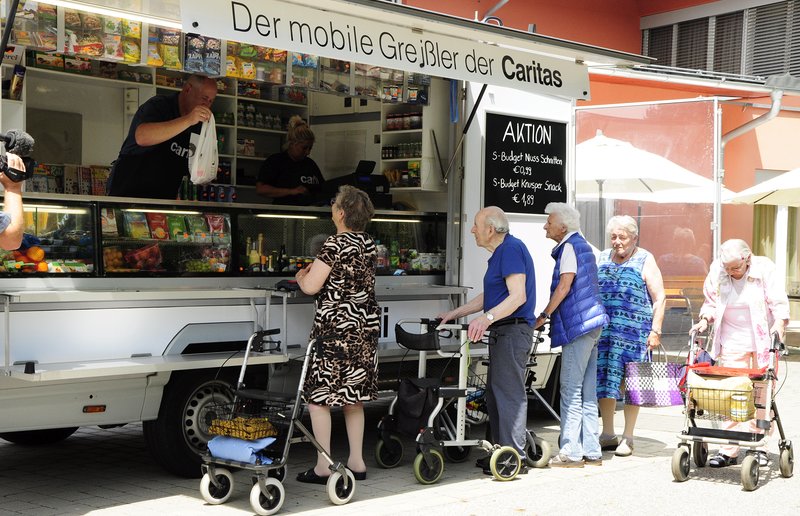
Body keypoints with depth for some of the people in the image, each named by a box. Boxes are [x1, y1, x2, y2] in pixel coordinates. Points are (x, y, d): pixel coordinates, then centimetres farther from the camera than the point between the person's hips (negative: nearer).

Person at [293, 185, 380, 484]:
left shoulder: (336, 244, -15)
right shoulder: (369, 245, 10)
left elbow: (311, 287, -16)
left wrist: (301, 277, 6)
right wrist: (317, 270, 23)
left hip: (335, 327, -8)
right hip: (365, 325, 8)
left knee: (318, 396, 0)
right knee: (353, 396, 15)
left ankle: (323, 467, 0)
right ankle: (356, 462, 18)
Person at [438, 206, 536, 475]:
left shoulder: (511, 249, -15)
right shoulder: (500, 252, 19)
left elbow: (518, 296, -23)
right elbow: (488, 296, 24)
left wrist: (487, 317, -34)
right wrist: (454, 314, 22)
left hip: (513, 330, -11)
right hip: (502, 332, 11)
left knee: (509, 392, -9)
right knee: (495, 392, 15)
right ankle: (501, 450, 22)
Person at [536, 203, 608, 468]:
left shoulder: (570, 247, -10)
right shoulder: (583, 246, 20)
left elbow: (564, 286, -16)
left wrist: (543, 315, -7)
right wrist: (550, 316, 23)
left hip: (578, 325, -10)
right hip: (590, 323, 10)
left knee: (571, 389, -8)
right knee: (587, 391, 10)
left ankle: (571, 452, -7)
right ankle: (591, 451, 13)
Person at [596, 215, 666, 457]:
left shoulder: (645, 260, 2)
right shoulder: (602, 259, 15)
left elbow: (659, 298, 0)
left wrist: (655, 331, -8)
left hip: (634, 332, -4)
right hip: (603, 331, 4)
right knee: (603, 380, 5)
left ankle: (627, 438, 7)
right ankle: (608, 434, 16)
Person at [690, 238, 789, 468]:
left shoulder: (764, 269, -8)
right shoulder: (717, 272, -1)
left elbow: (779, 302, -7)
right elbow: (711, 302, 12)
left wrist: (779, 324, -22)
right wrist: (705, 320, -4)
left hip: (763, 343, -1)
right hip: (732, 344, 1)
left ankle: (759, 446, 13)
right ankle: (729, 450, -3)